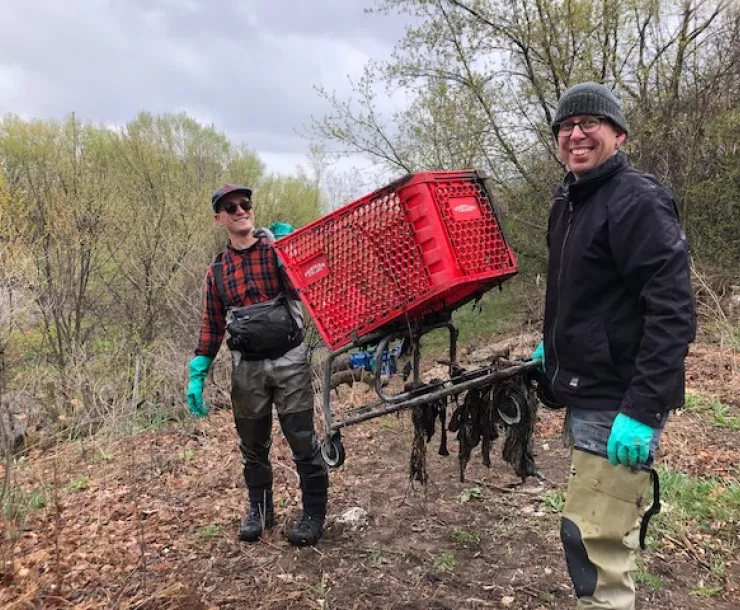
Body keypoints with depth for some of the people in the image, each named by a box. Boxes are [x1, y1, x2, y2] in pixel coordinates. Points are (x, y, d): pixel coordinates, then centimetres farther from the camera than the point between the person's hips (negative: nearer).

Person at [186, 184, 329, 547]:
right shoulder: (216, 271, 8)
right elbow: (212, 326, 11)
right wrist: (197, 375, 5)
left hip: (289, 360, -3)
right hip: (246, 367, 3)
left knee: (302, 440, 2)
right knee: (253, 445, 14)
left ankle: (314, 512, 18)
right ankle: (259, 509, 33)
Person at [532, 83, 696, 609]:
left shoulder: (638, 199, -16)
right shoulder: (570, 200, 13)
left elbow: (673, 311, -23)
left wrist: (641, 409, -27)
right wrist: (555, 345, 21)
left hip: (620, 403, -9)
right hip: (589, 393, 9)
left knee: (593, 537, -3)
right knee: (607, 531, 21)